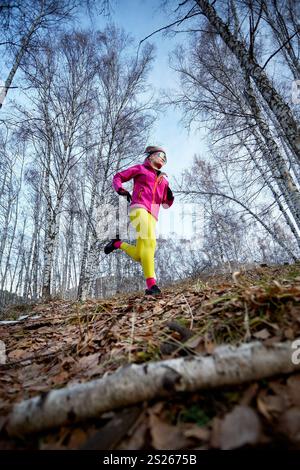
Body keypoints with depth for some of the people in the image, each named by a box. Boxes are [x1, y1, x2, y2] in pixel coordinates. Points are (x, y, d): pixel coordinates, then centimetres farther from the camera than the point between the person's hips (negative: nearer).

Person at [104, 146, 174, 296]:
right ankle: (151, 284, -33)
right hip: (138, 207, -5)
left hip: (152, 214, 5)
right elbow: (117, 177, 18)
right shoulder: (140, 169, 20)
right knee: (149, 241, -29)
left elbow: (166, 204, 29)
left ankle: (118, 243, 19)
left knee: (138, 256, -8)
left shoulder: (163, 180, 31)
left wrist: (170, 197, 6)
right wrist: (120, 190, -3)